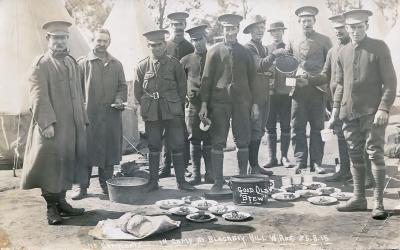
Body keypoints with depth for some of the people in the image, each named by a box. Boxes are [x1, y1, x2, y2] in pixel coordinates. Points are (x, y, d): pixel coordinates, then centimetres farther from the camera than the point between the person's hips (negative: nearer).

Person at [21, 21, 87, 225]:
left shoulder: (72, 63, 16)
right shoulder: (41, 64, -4)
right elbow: (39, 96, -13)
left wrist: (83, 119, 13)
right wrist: (47, 122, -21)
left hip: (72, 126, 6)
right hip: (51, 126, -6)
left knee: (67, 164, 11)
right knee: (50, 165, -2)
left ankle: (61, 202, 23)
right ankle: (51, 208, 8)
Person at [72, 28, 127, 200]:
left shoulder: (116, 64, 13)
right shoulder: (83, 63, 2)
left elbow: (122, 86, 16)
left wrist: (119, 100, -4)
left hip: (111, 115, 3)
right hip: (89, 115, -3)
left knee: (109, 150, 8)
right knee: (86, 150, 1)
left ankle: (106, 184, 21)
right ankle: (83, 187, 11)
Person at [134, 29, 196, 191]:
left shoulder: (174, 64, 1)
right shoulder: (142, 66, 4)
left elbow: (182, 87, 7)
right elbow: (137, 91, 11)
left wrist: (175, 105, 7)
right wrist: (148, 106, 9)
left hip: (172, 112, -1)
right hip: (151, 114, 1)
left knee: (177, 146, 1)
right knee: (153, 147, 8)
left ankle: (181, 180, 11)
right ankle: (153, 181, 17)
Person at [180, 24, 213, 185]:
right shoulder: (186, 60, 7)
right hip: (193, 104, 1)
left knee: (209, 141, 2)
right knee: (195, 141, 4)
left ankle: (209, 174, 10)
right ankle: (196, 174, 11)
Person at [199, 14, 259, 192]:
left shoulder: (245, 52, 11)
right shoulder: (214, 51, 5)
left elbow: (252, 78, 12)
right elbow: (206, 78, 2)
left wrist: (255, 103, 6)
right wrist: (204, 104, -4)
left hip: (242, 102, 2)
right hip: (219, 102, -1)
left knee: (243, 142, 4)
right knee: (217, 143, 0)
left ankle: (243, 178, 16)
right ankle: (218, 181, 8)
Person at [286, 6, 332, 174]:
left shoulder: (324, 41, 9)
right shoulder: (293, 42, 13)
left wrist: (325, 82, -6)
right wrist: (295, 75, -4)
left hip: (318, 89, -1)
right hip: (299, 88, 1)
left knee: (318, 127, 1)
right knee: (297, 127, 0)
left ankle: (316, 162, 6)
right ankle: (300, 161, 6)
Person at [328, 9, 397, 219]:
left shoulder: (379, 47, -2)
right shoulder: (343, 52, 12)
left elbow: (390, 81, -6)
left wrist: (383, 108, -15)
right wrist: (336, 109, 11)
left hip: (372, 111, -5)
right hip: (349, 113, 5)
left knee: (375, 154, -4)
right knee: (355, 155, 9)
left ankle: (378, 202, 4)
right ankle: (359, 198, 19)